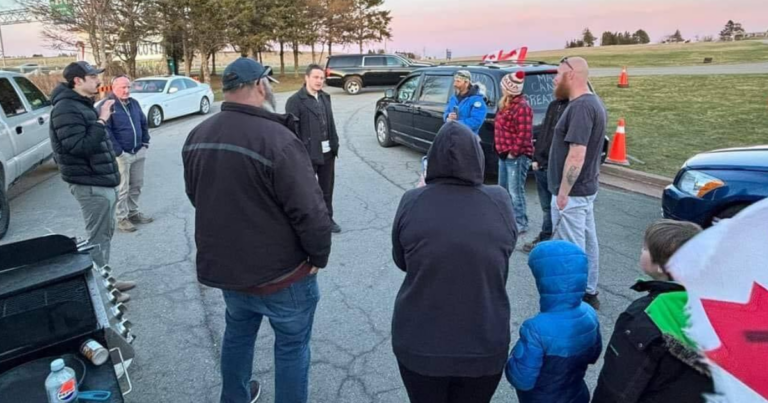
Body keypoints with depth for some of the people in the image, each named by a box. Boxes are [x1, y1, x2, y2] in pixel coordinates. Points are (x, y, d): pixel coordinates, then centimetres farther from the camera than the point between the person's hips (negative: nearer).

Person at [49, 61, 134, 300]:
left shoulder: (83, 105, 14)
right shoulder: (66, 108, -17)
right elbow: (77, 147, -26)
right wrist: (101, 121, -24)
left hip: (101, 181, 10)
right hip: (90, 185, -10)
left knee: (105, 234, 18)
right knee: (98, 237, -2)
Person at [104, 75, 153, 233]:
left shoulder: (134, 103, 11)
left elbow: (144, 123, 19)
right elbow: (105, 131, -16)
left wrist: (145, 142, 9)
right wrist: (117, 151, -18)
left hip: (138, 152, 7)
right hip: (121, 155, -7)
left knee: (136, 185, 15)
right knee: (122, 189, -1)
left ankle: (133, 212, 28)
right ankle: (122, 219, 9)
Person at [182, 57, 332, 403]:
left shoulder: (197, 136, 0)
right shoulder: (277, 139, -25)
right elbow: (310, 212, -24)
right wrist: (319, 257, -8)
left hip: (223, 264, 7)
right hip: (280, 271, -7)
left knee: (237, 332, 27)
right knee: (292, 344, 12)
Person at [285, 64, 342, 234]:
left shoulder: (325, 97, 12)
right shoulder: (295, 100, -11)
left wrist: (335, 145, 8)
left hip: (327, 152, 6)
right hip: (308, 154, -6)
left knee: (327, 189, 17)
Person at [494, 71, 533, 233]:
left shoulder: (522, 107, -18)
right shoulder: (507, 105, 14)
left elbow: (524, 134, -23)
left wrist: (513, 152, -19)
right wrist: (501, 150, 15)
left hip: (516, 156, -10)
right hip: (504, 154, 10)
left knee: (515, 192, -5)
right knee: (503, 189, 19)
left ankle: (520, 223, 4)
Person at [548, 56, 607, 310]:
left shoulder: (580, 107, -22)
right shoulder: (593, 102, 10)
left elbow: (576, 156, -28)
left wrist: (563, 193, -22)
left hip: (572, 192, -10)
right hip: (586, 188, 10)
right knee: (587, 242, 18)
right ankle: (589, 293, 31)